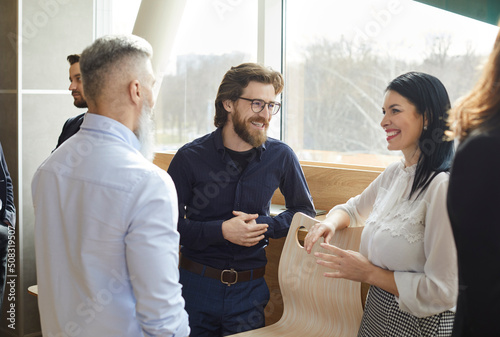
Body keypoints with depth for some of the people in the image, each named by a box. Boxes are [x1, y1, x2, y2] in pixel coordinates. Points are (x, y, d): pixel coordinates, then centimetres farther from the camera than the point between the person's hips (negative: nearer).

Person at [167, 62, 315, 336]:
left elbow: (304, 210, 9)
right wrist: (221, 231, -20)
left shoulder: (281, 156, -4)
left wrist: (263, 225, -9)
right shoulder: (190, 158, -9)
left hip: (249, 291, 2)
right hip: (197, 284, -1)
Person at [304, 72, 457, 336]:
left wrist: (370, 273, -18)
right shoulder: (394, 173, 3)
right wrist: (330, 222, -2)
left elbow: (443, 291, -24)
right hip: (375, 314, 8)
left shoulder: (442, 186, -23)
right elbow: (353, 209, 21)